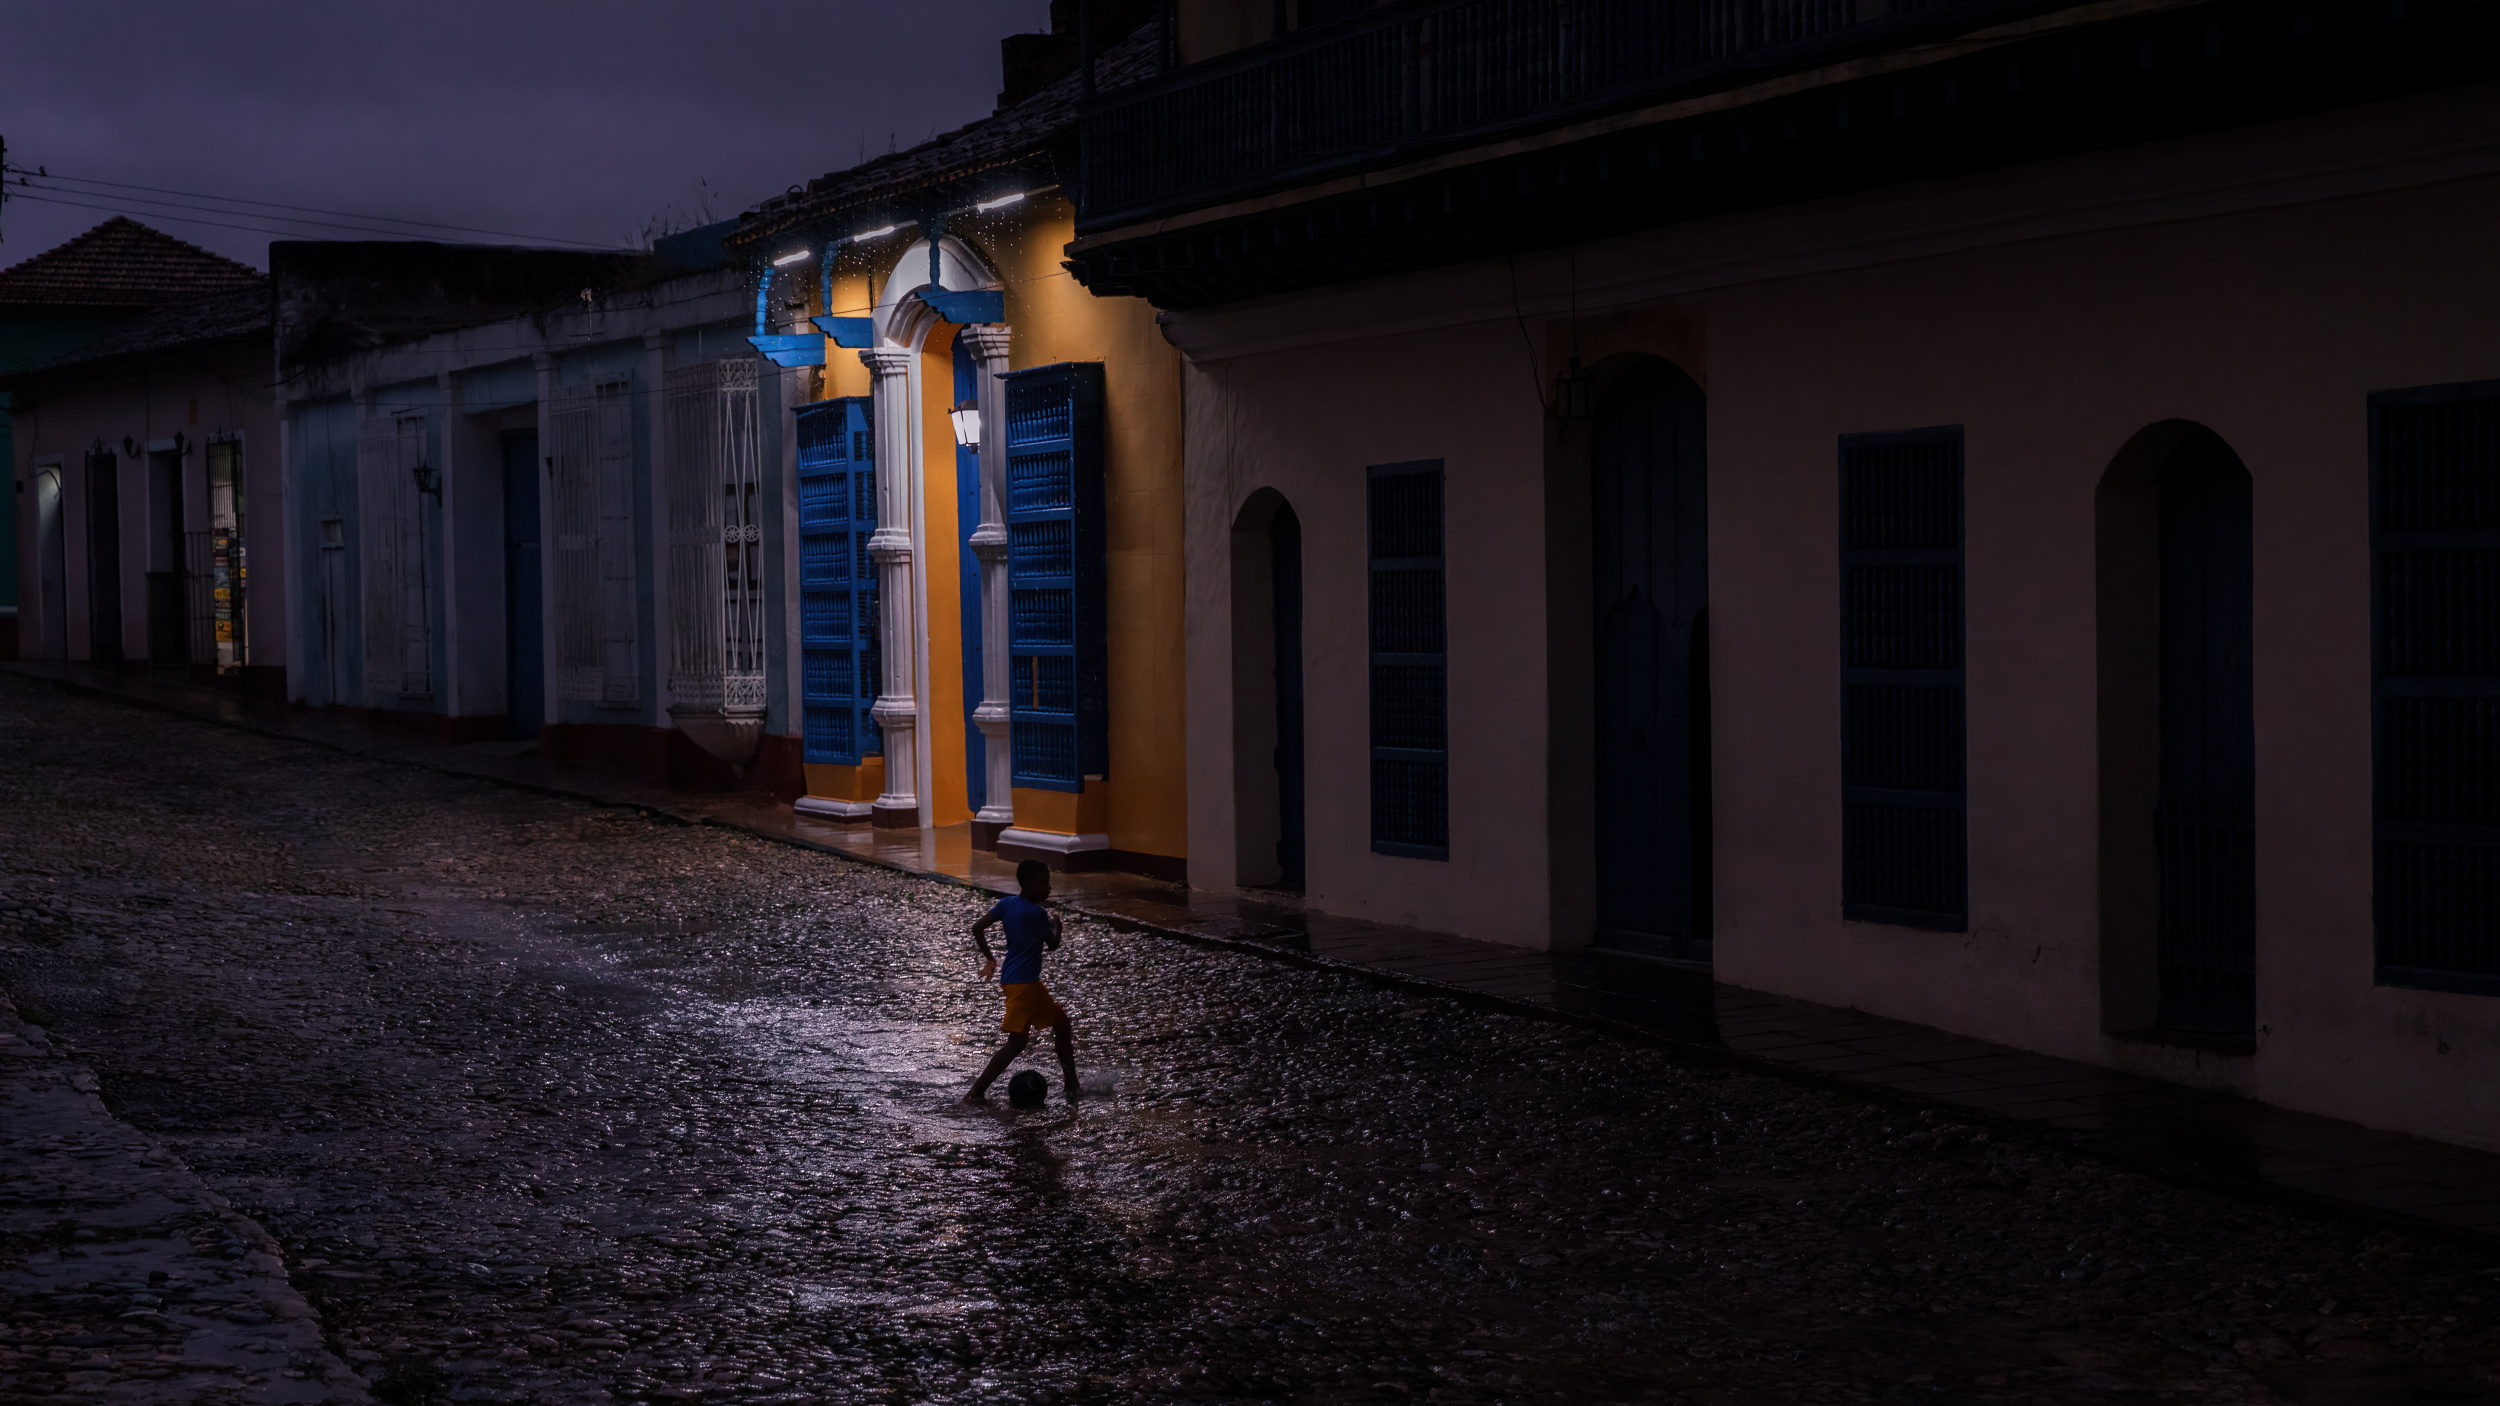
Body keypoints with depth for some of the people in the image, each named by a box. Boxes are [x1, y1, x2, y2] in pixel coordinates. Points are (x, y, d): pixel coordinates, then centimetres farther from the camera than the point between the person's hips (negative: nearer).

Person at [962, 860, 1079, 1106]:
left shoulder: (1008, 903, 6)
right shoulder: (1037, 914, -16)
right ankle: (975, 1093, -16)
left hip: (1030, 983, 10)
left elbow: (978, 928, 4)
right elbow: (1052, 945, -5)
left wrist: (989, 959, 15)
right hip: (1021, 983, -10)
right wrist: (1056, 925, 15)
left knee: (1062, 1026, 16)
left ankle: (1072, 1088, 23)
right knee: (1017, 1041, -13)